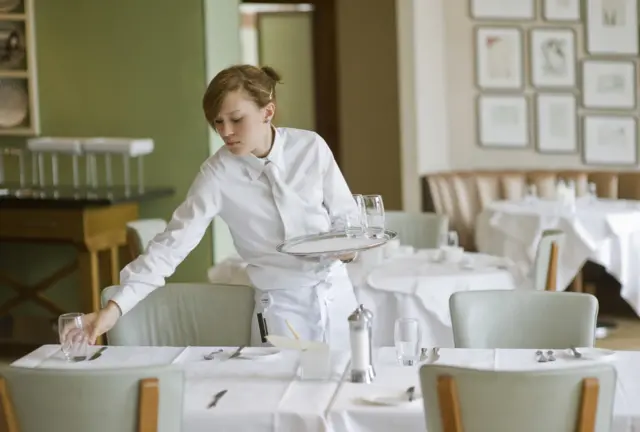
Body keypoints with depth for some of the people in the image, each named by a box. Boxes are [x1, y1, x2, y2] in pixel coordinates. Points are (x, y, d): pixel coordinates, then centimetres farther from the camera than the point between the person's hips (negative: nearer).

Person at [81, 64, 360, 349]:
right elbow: (172, 242, -16)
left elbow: (346, 216, 3)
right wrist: (115, 307, -25)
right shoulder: (218, 174, -12)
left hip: (335, 294, 2)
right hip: (281, 306, -1)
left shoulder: (311, 147, -8)